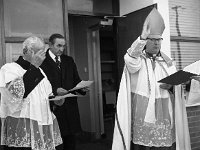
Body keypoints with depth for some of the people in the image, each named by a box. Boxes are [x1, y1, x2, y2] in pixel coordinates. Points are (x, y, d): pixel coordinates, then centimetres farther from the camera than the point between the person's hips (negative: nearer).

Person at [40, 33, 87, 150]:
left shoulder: (69, 60, 15)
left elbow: (76, 80, 17)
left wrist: (82, 88, -2)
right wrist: (55, 90, -20)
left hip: (70, 106, 5)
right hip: (51, 106, -5)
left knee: (70, 139, 9)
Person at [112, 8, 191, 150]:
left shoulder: (167, 61, 13)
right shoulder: (136, 58, 2)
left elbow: (177, 85, 10)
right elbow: (131, 60, -23)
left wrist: (171, 86, -13)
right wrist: (143, 36, -34)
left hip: (164, 115, 3)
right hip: (142, 115, -3)